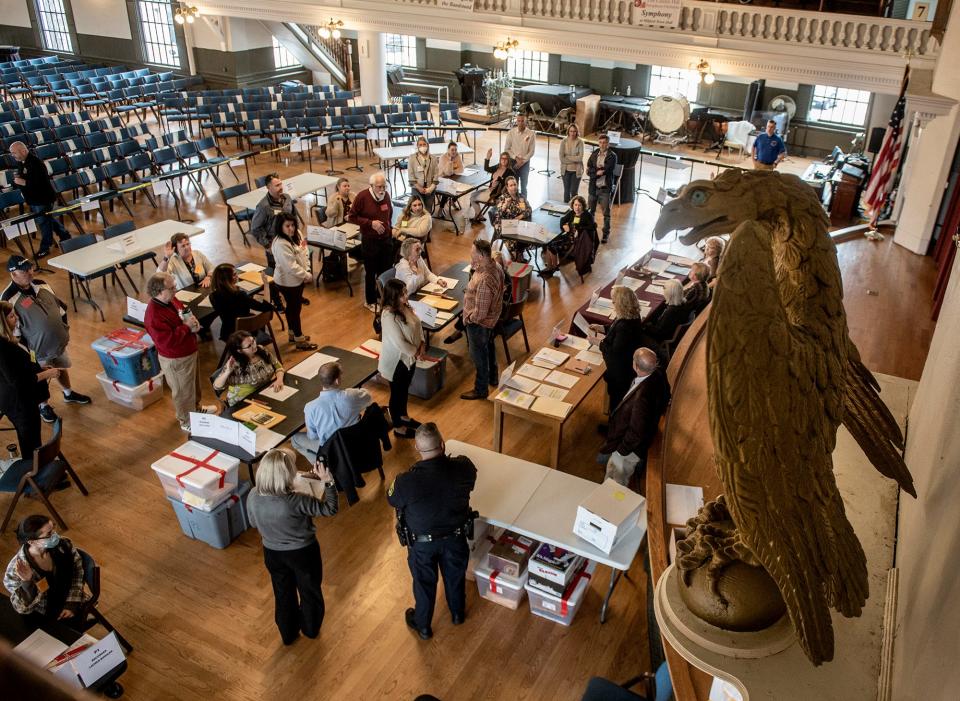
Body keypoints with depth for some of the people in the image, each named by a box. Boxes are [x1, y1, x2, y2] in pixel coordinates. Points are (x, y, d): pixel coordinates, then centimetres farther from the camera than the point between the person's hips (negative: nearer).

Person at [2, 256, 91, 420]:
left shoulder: (41, 285, -3)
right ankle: (43, 406, 37)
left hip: (59, 342, 6)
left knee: (62, 368, 26)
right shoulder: (9, 299, -22)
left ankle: (69, 394, 50)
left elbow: (59, 307, 10)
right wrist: (25, 351, -14)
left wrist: (65, 330, 10)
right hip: (40, 348, -6)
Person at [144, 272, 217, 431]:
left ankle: (196, 407, 55)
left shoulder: (171, 299, -5)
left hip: (189, 352, 9)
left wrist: (193, 322, -9)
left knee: (194, 383, 30)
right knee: (183, 391, 12)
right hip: (176, 360, -9)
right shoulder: (154, 316, -33)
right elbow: (167, 341, -35)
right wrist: (187, 326, -27)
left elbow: (185, 312, 13)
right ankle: (187, 422, 33)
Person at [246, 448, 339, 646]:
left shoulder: (253, 496, -21)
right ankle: (311, 628, 49)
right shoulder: (295, 501, -36)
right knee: (310, 591, 26)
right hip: (303, 553, -3)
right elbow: (331, 508, -24)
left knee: (283, 594, 28)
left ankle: (288, 634, 48)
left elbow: (254, 523, -1)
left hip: (273, 553, 4)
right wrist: (328, 481, -20)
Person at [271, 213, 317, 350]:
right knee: (294, 309, 4)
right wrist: (307, 276, -19)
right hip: (287, 282, -9)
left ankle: (292, 334, 40)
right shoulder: (281, 244, -29)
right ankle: (300, 341, 16)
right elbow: (291, 266, -30)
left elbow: (304, 254, 8)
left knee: (292, 308, 23)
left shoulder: (296, 234, -1)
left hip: (297, 279, 9)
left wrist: (306, 271, -3)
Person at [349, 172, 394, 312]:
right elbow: (352, 217, -10)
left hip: (386, 239, 5)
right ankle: (370, 301, 22)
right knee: (371, 273, 6)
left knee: (386, 270, 11)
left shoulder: (385, 195, 1)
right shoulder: (362, 197, -14)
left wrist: (389, 226, 9)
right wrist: (370, 223, -19)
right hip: (369, 241, -5)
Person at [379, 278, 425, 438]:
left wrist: (421, 345, -6)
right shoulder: (389, 317, -31)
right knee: (397, 393, 11)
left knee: (405, 389, 27)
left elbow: (418, 325, 6)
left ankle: (404, 416, 50)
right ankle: (398, 427, 30)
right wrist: (415, 352, -16)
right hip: (397, 360, -8)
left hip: (409, 356, 8)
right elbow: (399, 343, -30)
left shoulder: (405, 306, -5)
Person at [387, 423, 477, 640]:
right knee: (455, 576, 30)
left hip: (422, 542, -2)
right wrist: (445, 457, 7)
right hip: (455, 537, 2)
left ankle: (423, 626, 49)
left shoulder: (406, 481, -34)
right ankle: (457, 614, 57)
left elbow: (392, 500, -10)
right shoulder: (463, 468, -28)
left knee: (424, 582, 25)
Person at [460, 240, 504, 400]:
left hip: (479, 323, -9)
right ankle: (493, 377, 51)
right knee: (488, 346, 29)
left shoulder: (484, 281, -38)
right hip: (491, 317, 9)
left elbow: (480, 313, -33)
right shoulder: (496, 268, -9)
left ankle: (481, 390, 30)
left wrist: (468, 319, -15)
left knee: (479, 354, 10)